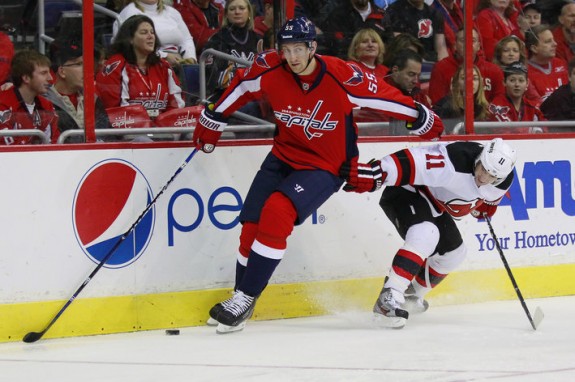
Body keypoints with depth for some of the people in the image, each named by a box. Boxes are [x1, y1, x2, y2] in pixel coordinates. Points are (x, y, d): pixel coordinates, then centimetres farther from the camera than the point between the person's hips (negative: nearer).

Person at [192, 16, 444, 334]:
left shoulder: (343, 78, -25)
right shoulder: (269, 70, -14)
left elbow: (383, 97, -11)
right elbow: (241, 88, 6)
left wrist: (422, 120, 2)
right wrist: (212, 121, 16)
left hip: (325, 166, -5)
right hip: (283, 156, 5)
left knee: (277, 212, -25)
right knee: (252, 227, -3)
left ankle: (245, 299, -17)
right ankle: (240, 301, 18)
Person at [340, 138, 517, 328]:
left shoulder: (504, 181, -12)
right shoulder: (454, 163, -37)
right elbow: (410, 164, -44)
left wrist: (485, 208, 26)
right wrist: (374, 175, -52)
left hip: (435, 203, 9)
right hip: (405, 192, -9)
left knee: (454, 253, 16)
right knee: (426, 234, -33)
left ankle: (411, 295, 34)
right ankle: (389, 298, -37)